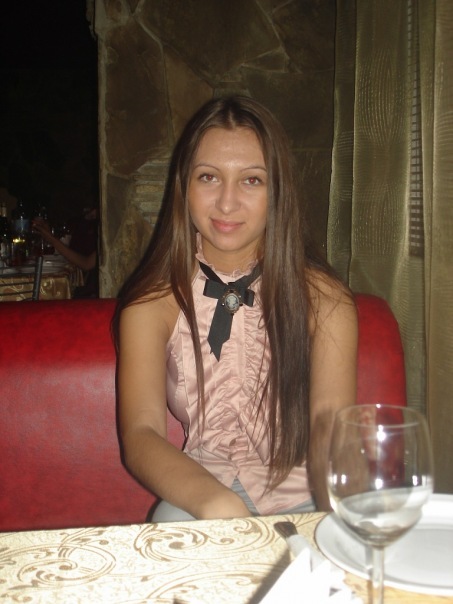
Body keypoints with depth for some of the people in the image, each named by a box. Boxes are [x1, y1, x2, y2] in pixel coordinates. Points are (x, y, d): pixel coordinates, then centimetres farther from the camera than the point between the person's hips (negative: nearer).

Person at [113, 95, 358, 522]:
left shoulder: (322, 298, -1)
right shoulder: (155, 302, -2)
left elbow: (331, 418, -13)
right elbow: (140, 433, -12)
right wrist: (216, 503, -33)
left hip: (304, 502, 1)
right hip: (194, 498, 0)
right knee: (175, 522, -34)